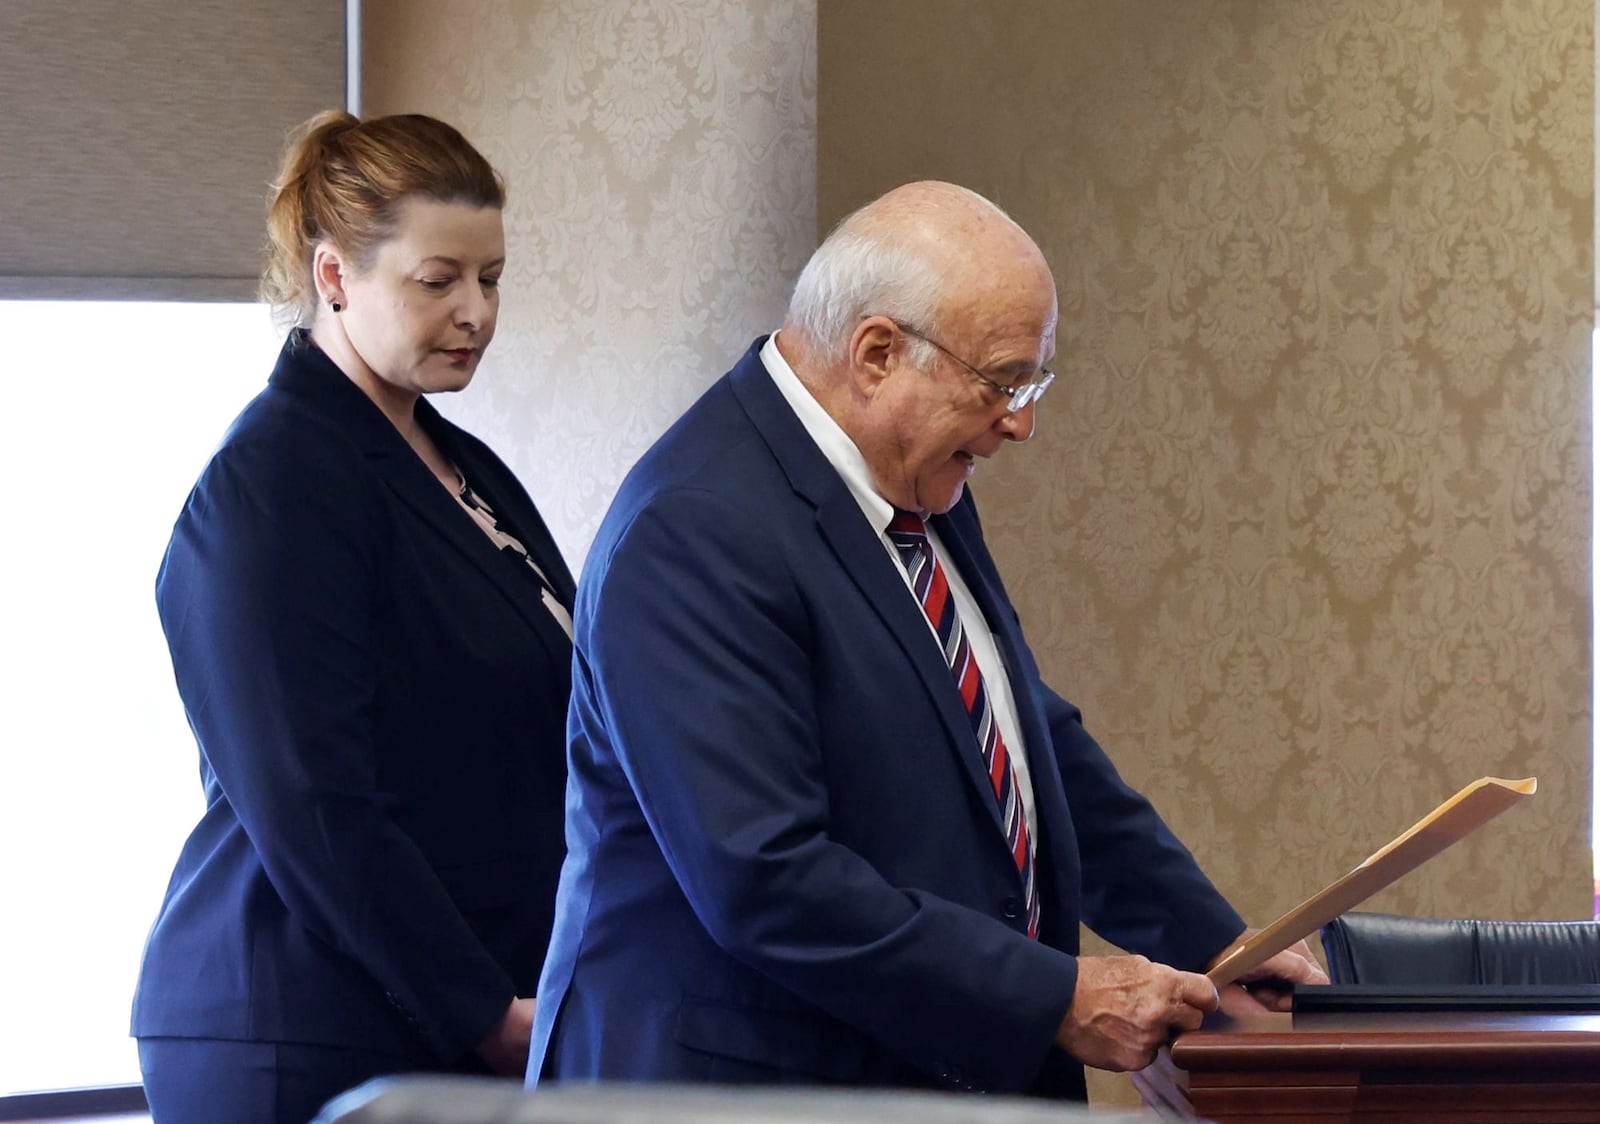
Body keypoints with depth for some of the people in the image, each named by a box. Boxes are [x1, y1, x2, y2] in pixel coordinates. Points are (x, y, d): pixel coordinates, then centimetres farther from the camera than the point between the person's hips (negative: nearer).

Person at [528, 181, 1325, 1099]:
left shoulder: (923, 493, 9)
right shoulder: (692, 535, -19)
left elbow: (1041, 745, 21)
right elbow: (765, 884, -25)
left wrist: (1214, 944, 13)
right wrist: (1060, 1001, -21)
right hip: (748, 1082, -8)